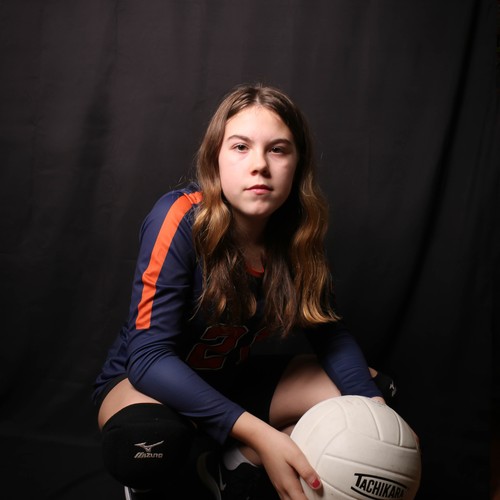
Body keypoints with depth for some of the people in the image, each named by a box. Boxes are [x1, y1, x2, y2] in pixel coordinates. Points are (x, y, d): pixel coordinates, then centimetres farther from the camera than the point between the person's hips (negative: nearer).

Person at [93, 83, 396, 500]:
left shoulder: (298, 234, -13)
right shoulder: (181, 219, -28)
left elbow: (329, 331, -7)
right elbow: (149, 356, -31)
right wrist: (258, 434, -40)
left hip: (233, 378, 5)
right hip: (145, 381, -4)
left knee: (361, 394, -9)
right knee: (148, 444, -37)